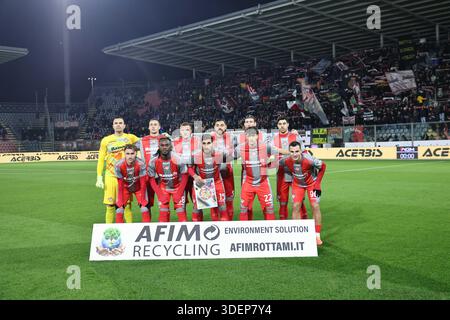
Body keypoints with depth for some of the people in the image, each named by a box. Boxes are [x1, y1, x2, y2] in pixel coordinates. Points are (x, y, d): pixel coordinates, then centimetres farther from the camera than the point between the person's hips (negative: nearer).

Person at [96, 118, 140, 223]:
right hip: (110, 176, 0)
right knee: (110, 205, 0)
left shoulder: (130, 138, 7)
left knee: (127, 205, 0)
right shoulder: (106, 140, 7)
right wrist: (99, 178, 1)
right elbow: (101, 160, 7)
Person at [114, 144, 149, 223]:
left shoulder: (141, 164, -32)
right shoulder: (119, 165, -28)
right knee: (119, 208, -9)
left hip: (138, 187, -1)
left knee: (145, 207, -14)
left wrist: (142, 201, -19)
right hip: (125, 187, 1)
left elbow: (143, 184, -21)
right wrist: (120, 202, -16)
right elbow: (120, 185, -17)